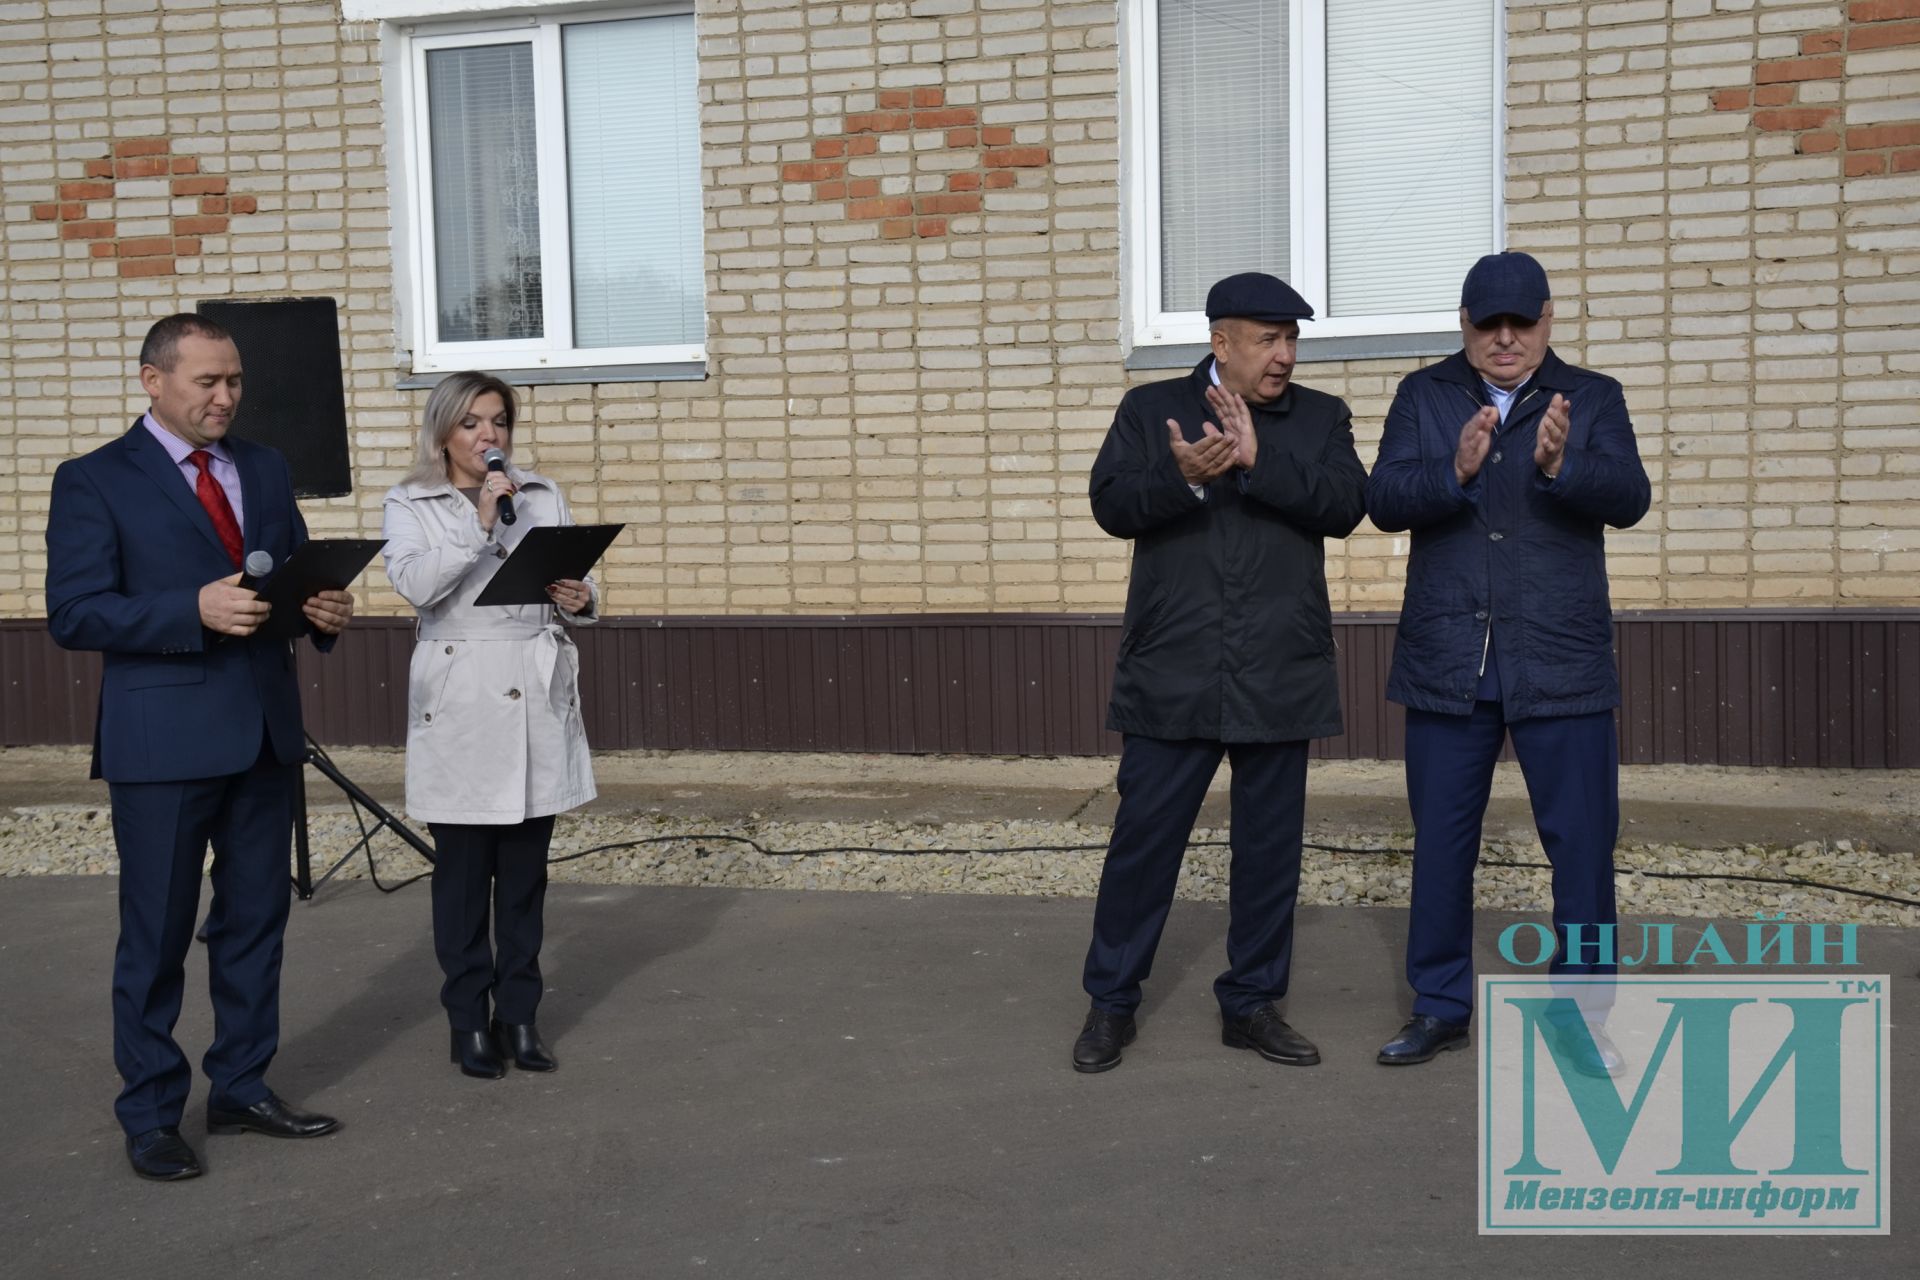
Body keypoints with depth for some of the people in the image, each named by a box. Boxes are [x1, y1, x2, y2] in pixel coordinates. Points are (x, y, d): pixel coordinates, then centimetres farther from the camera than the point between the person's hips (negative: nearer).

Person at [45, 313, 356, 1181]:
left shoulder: (264, 470, 13)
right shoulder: (94, 482, -5)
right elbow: (73, 613, -12)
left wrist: (324, 612, -6)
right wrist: (195, 611, -24)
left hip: (264, 733, 6)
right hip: (162, 743, -6)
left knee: (255, 921, 14)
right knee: (156, 937, 3)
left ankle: (241, 1089, 27)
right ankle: (150, 1117, 16)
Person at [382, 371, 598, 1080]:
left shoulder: (544, 497, 13)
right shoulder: (409, 504, 4)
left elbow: (574, 587, 12)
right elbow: (414, 582, -14)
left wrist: (579, 601, -9)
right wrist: (480, 523, -18)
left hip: (538, 699, 3)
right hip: (460, 703, -3)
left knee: (526, 869, 7)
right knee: (463, 869, 2)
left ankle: (519, 1015, 17)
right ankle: (470, 1020, 12)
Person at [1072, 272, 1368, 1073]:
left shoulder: (1320, 418, 7)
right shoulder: (1150, 408, 5)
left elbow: (1344, 505, -8)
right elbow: (1111, 504, -6)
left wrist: (1258, 460, -19)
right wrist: (1183, 478, -25)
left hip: (1279, 679, 2)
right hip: (1172, 677, -2)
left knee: (1270, 847, 9)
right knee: (1143, 839, 4)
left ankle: (1252, 1003, 24)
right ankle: (1110, 1000, 19)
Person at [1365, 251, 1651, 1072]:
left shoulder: (1592, 398, 4)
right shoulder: (1423, 397, 5)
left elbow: (1629, 498, -11)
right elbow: (1384, 501, -8)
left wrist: (1562, 466, -31)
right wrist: (1456, 471, -27)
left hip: (1560, 665, -1)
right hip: (1447, 664, 1)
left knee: (1582, 843, 2)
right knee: (1440, 844, 10)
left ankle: (1582, 1013, 16)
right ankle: (1440, 1007, 24)